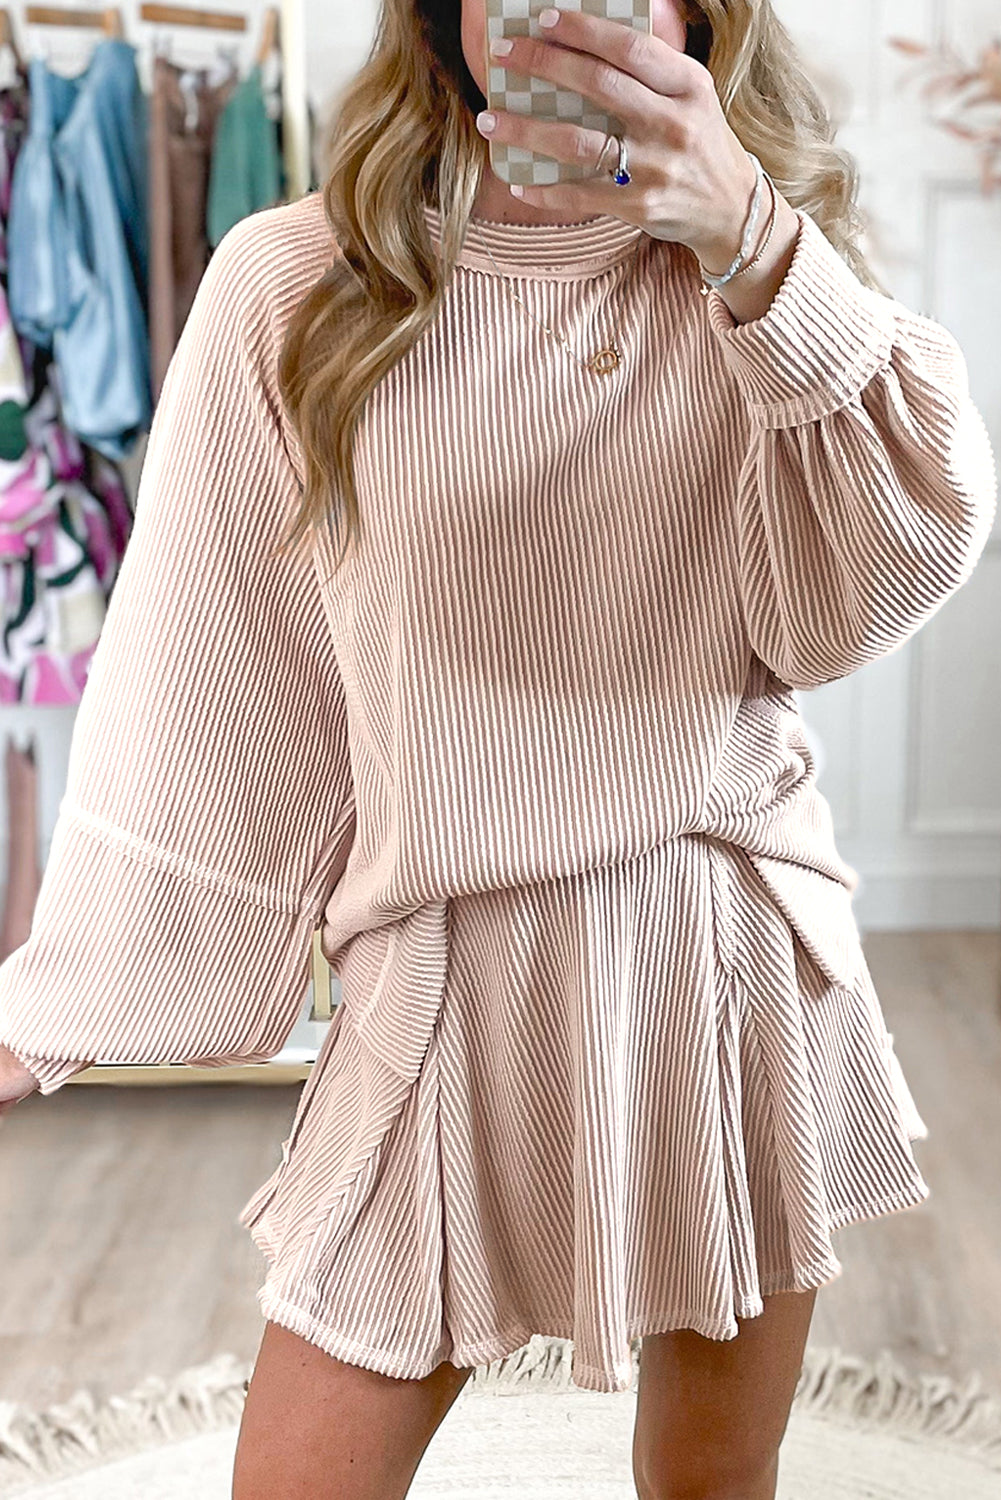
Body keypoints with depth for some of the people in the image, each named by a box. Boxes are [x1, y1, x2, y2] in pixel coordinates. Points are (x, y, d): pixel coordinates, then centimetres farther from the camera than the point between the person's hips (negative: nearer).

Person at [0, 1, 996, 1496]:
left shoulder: (760, 279, 2)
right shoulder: (294, 286, -4)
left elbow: (869, 596, -14)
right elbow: (207, 689, 1)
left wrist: (753, 241, -26)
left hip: (734, 958, 2)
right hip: (445, 975, -1)